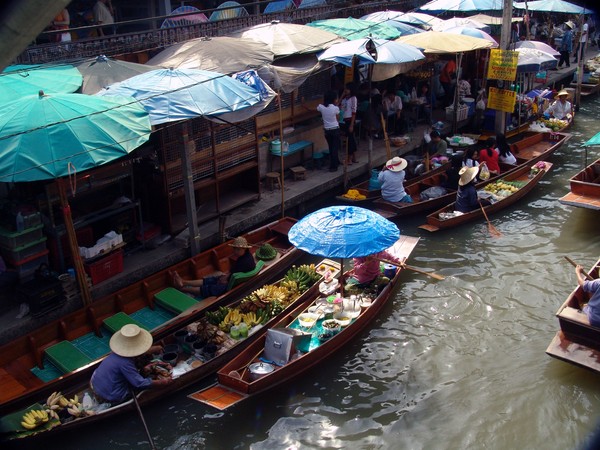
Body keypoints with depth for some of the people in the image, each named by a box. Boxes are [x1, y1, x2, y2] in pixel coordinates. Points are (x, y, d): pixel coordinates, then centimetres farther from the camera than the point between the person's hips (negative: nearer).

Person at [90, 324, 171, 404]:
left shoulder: (119, 350, -7)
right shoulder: (125, 363, -31)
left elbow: (139, 352, 15)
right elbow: (140, 384, -27)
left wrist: (155, 349, 25)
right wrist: (163, 382, -19)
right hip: (110, 397, -7)